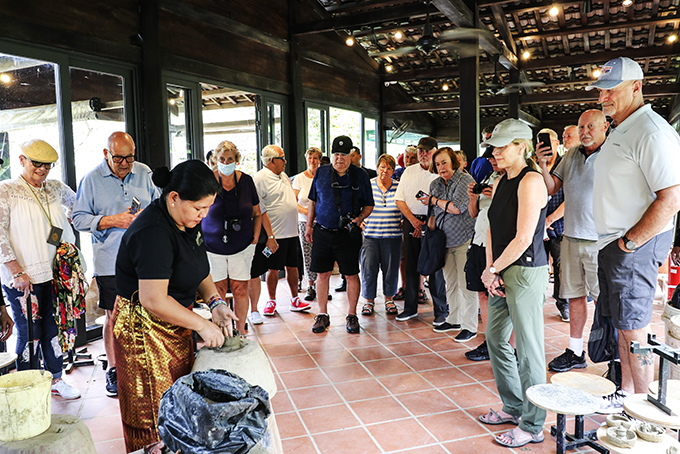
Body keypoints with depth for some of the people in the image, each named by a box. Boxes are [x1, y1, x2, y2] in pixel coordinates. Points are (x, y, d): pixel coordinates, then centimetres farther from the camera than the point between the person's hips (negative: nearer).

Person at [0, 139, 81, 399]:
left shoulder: (55, 189, 10)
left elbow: (73, 200, 35)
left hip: (54, 275, 5)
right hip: (22, 280, -5)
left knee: (54, 329, 12)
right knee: (29, 334, 1)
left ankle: (56, 380, 26)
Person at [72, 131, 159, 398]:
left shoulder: (144, 173, 7)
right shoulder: (91, 180, -2)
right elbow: (79, 218, -3)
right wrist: (113, 221, -16)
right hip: (110, 263, -2)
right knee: (114, 317, 5)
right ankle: (113, 369, 23)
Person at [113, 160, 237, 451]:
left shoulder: (187, 222, 2)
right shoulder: (154, 232, -27)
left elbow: (198, 269, 13)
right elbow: (154, 300, -29)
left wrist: (215, 302, -4)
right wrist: (202, 325, -21)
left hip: (173, 326, 9)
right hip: (144, 329, -9)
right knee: (155, 411, 6)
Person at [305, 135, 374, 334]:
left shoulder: (360, 176, 1)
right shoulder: (321, 172, 7)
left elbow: (368, 205, 7)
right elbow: (313, 200, 15)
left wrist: (360, 218, -12)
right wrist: (309, 225, 12)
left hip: (348, 234, -2)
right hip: (322, 232, 2)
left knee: (351, 275, 2)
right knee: (322, 274, 6)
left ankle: (351, 315, 17)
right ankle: (322, 315, 19)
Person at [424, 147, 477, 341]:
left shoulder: (465, 180, -9)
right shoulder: (435, 184, 13)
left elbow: (457, 208, -20)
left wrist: (434, 200, -8)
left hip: (464, 240, -7)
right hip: (444, 240, 7)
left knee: (466, 285, -5)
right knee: (450, 283, 14)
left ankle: (470, 327, 5)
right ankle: (454, 320, 28)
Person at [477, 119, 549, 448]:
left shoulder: (531, 181, -14)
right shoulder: (501, 182, 13)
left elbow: (523, 238, -19)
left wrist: (493, 270, -9)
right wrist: (490, 270, -2)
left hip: (526, 272, -9)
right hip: (502, 272, 9)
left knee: (528, 349, -1)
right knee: (495, 339, 15)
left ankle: (532, 427, 13)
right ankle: (513, 407, 32)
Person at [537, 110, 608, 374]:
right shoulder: (571, 155, 11)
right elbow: (552, 189, 11)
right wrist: (543, 166, -4)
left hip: (599, 240, -5)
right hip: (571, 237, 6)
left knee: (603, 300, 1)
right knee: (574, 295, 12)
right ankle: (575, 352, 23)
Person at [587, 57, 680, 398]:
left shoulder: (652, 131, -16)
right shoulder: (618, 130, 16)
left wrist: (629, 242, -18)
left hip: (635, 245, -9)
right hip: (610, 243, 10)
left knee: (633, 329, -2)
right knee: (621, 323, 16)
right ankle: (626, 394, 29)